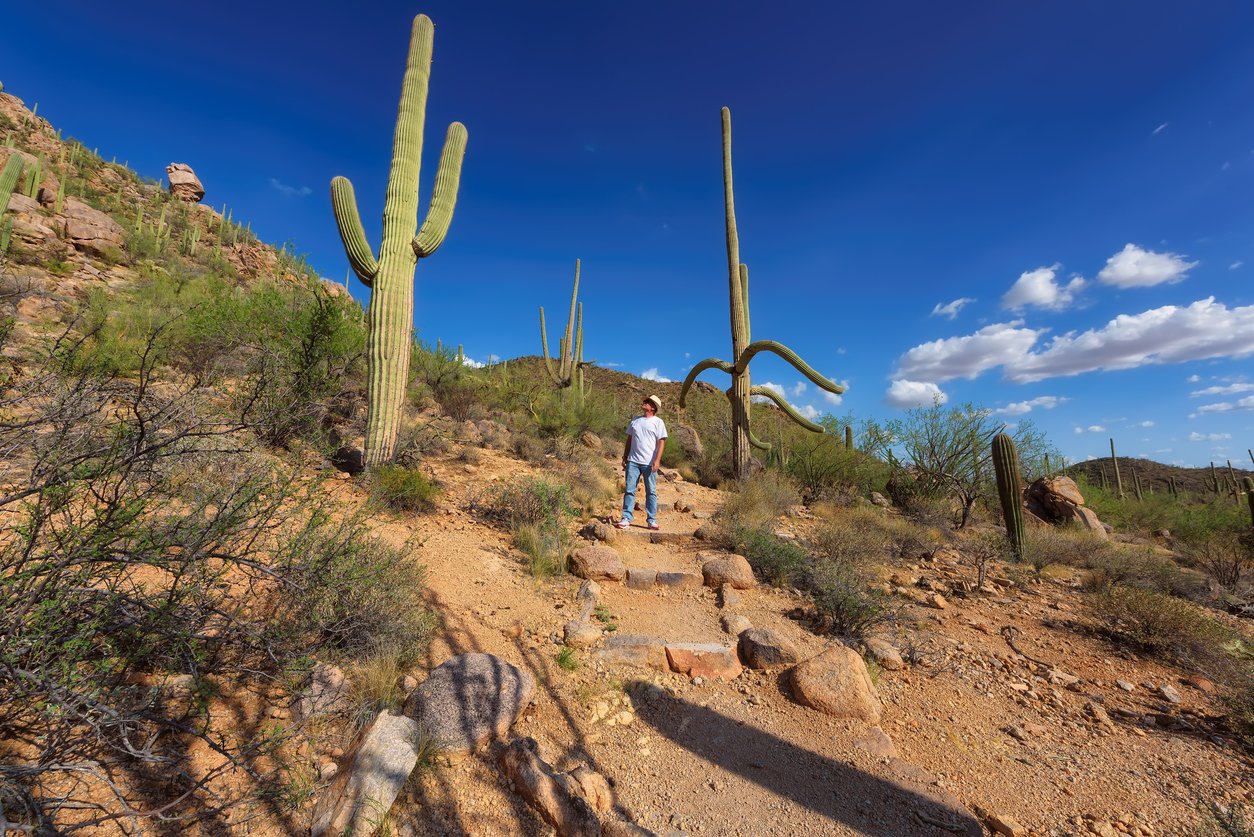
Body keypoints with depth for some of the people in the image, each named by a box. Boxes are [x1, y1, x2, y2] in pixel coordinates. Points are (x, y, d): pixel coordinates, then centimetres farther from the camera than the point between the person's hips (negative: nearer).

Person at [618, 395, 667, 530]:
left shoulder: (658, 422, 0)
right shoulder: (635, 420, 14)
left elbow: (661, 442, -6)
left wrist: (657, 460, -16)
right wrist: (624, 457, 14)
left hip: (649, 463, -3)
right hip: (633, 461, 4)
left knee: (651, 492, 5)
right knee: (629, 490, 1)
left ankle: (652, 520, 12)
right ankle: (626, 518, 5)